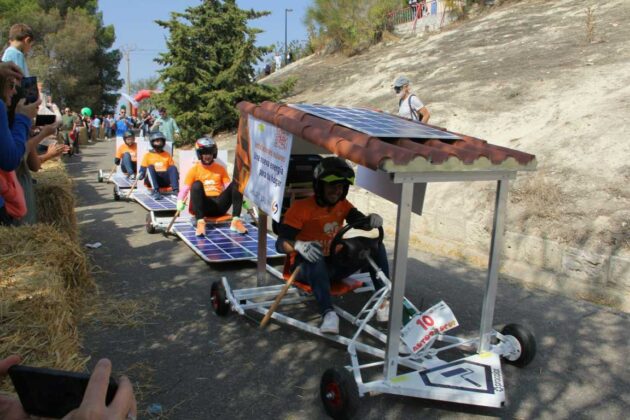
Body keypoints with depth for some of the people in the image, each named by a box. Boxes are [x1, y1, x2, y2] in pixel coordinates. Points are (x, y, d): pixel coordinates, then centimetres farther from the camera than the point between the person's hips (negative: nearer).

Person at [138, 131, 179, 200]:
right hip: (152, 181, -1)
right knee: (150, 167, -27)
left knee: (173, 168, -20)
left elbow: (172, 169, 13)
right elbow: (143, 170, 6)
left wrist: (176, 176, -8)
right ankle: (155, 191, -44)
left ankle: (175, 191, -36)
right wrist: (140, 175, -16)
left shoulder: (167, 155, 17)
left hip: (165, 180, 2)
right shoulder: (148, 155, 12)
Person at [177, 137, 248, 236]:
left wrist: (239, 200, -3)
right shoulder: (195, 169, 9)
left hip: (219, 204, 2)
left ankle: (236, 221, -28)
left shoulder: (220, 168, 16)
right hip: (203, 205, -2)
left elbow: (228, 186, 13)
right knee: (197, 184, -29)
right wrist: (180, 201, -17)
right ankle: (200, 222, -41)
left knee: (236, 183, -18)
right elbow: (185, 188, 2)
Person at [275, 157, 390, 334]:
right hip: (308, 267, -5)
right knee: (315, 259, -40)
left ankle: (384, 302, -18)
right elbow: (281, 243, -21)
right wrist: (298, 245, -44)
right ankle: (328, 313, -47)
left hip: (335, 265, 5)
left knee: (375, 246, -11)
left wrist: (372, 219, -29)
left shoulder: (343, 205, 4)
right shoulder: (300, 208, -13)